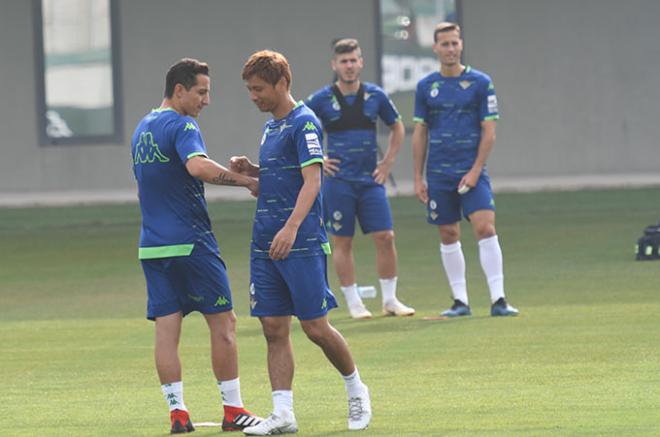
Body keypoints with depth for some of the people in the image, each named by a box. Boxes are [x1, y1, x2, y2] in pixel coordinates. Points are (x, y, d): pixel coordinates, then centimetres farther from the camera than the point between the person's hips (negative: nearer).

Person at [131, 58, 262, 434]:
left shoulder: (143, 129, 16)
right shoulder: (181, 125, -12)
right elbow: (198, 166, -30)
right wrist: (245, 180, -24)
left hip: (152, 245, 8)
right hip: (191, 242, -8)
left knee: (166, 328, 4)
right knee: (223, 322, 2)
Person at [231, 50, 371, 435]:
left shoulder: (304, 123, -10)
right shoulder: (271, 127, 17)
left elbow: (312, 180, -19)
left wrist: (292, 228, -30)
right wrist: (251, 170, 6)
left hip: (302, 244, -8)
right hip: (265, 245, 8)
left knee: (315, 327, -3)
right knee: (274, 329, 2)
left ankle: (356, 389, 18)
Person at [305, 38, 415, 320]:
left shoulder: (375, 96, 5)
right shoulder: (321, 99, -3)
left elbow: (397, 128, 19)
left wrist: (387, 163, 10)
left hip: (371, 179, 2)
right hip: (338, 180, -2)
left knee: (385, 237, -3)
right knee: (342, 243, 0)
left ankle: (390, 300, 8)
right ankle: (354, 303, 8)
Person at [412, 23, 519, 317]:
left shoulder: (480, 83, -1)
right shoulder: (426, 86, 7)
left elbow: (489, 130, -2)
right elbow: (420, 133, 11)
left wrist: (475, 171, -10)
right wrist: (418, 178, 7)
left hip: (472, 171, -3)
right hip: (439, 174, 3)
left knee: (485, 228, -15)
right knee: (448, 235, 5)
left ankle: (498, 299, -15)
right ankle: (460, 301, 12)